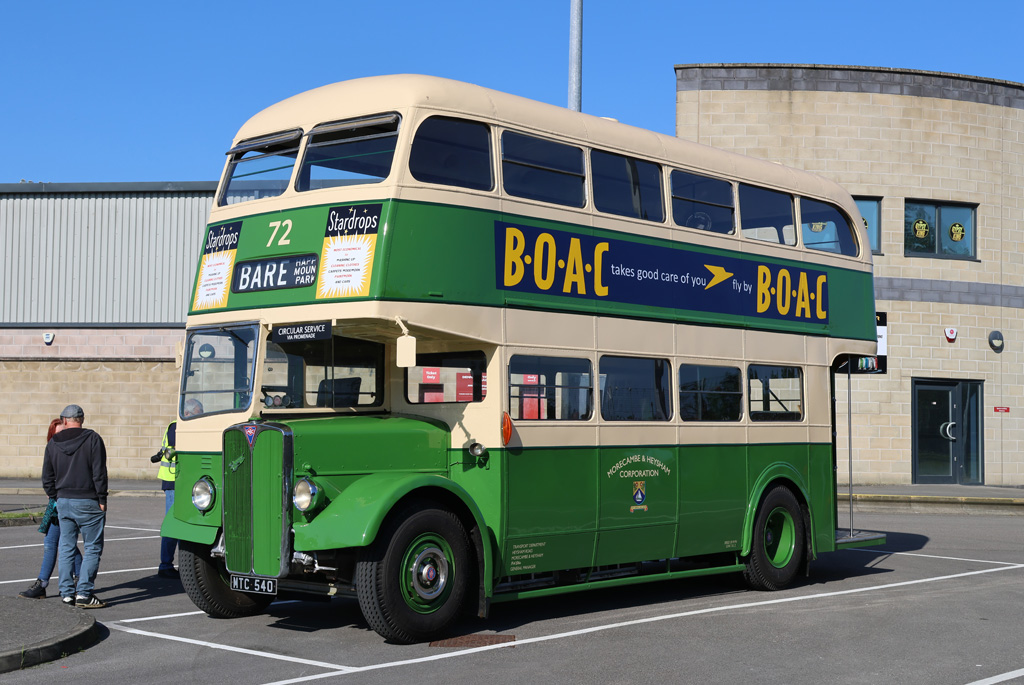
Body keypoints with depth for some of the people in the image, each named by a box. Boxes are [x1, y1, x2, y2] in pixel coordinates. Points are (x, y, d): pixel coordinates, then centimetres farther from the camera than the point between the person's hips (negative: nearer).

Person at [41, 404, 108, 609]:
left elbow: (47, 478, 10)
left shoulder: (53, 444, 7)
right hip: (88, 502, -5)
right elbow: (99, 473, -11)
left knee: (66, 548, 12)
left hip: (63, 501, 5)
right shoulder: (93, 439, -7)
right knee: (93, 548, 1)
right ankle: (83, 594, -5)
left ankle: (66, 593, 13)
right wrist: (102, 500, -6)